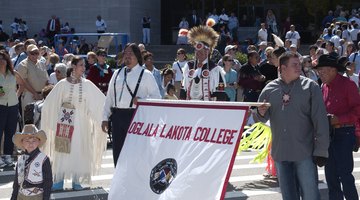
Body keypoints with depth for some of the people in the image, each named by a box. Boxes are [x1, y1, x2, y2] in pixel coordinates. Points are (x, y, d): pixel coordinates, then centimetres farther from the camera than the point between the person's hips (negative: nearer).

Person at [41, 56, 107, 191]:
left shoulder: (87, 85, 0)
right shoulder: (63, 84, -5)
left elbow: (101, 101, 3)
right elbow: (50, 103, -2)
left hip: (81, 120, 2)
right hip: (65, 119, -2)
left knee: (79, 150, 4)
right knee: (62, 150, 2)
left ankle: (77, 181, 13)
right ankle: (58, 181, 9)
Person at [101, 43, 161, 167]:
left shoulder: (146, 75, 2)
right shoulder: (117, 73, 16)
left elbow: (156, 96, 0)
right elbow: (109, 96, 17)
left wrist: (142, 100, -18)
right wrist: (105, 117, 12)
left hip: (136, 115, -5)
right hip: (117, 116, 5)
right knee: (118, 151, 7)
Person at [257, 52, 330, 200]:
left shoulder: (310, 87, -3)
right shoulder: (269, 89, 5)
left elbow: (320, 120, -6)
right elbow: (263, 118, 15)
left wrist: (321, 150, -11)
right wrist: (261, 113, -10)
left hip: (305, 153, -3)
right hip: (280, 153, 3)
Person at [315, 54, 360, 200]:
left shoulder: (347, 84, -9)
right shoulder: (324, 87, 12)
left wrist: (338, 119, -21)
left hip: (344, 134, -7)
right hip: (328, 134, 7)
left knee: (344, 174, -7)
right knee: (330, 174, 12)